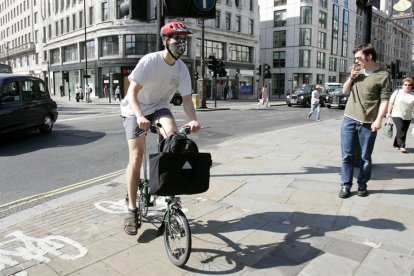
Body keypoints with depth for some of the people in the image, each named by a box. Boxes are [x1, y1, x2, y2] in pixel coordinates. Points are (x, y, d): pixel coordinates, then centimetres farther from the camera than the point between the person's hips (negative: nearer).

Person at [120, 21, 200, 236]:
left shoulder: (182, 68, -10)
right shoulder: (150, 61, -23)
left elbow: (186, 98, -11)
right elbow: (133, 92, -27)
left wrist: (193, 120, -30)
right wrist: (140, 116, -45)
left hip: (159, 107, 4)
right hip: (135, 109, -3)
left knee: (174, 134, -28)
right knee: (137, 156, -13)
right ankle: (132, 210, -4)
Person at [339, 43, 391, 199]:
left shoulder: (383, 75, -4)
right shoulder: (357, 71, 11)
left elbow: (384, 100, -8)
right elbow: (345, 92, 18)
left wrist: (378, 120, -17)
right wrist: (351, 77, 1)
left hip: (368, 123, -4)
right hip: (349, 120, 4)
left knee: (365, 157, 8)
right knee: (347, 155, 5)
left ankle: (362, 185, 21)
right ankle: (346, 185, 13)